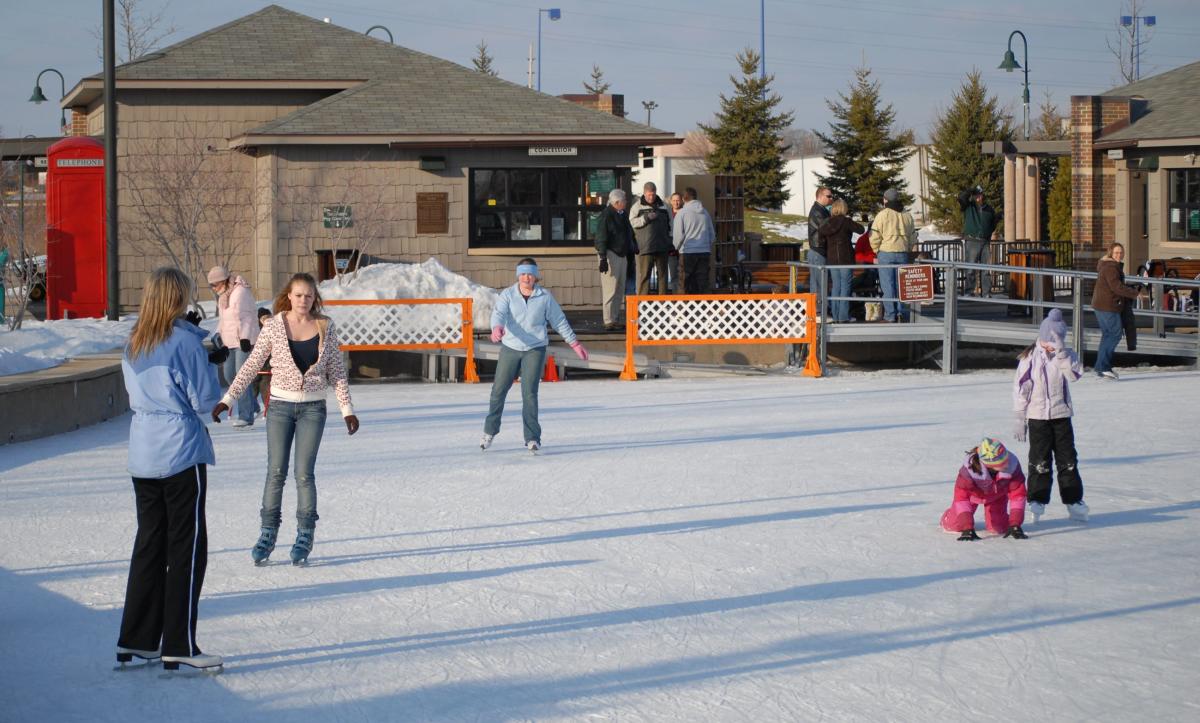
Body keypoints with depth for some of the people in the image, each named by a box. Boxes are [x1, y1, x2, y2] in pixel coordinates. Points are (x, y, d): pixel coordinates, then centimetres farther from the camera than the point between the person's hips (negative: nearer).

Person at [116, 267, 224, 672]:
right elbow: (205, 399, -13)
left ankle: (135, 641, 15)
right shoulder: (185, 340, -14)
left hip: (143, 456, 7)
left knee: (149, 543, 14)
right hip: (181, 452, -7)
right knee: (187, 547, -1)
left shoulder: (134, 345, 7)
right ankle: (179, 646, -2)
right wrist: (210, 367, 6)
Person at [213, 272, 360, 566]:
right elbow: (252, 365, 0)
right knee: (275, 472, 1)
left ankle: (305, 537, 9)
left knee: (304, 473, -2)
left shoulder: (326, 327, -1)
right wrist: (227, 399, -5)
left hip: (313, 407, 0)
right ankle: (268, 533, 10)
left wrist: (347, 409, 1)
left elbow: (336, 371, 5)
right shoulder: (274, 326, -4)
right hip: (280, 406, 0)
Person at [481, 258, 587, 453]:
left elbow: (559, 320, 8)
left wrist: (574, 343, 11)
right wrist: (497, 328, -41)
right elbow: (499, 313, -18)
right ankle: (490, 431, 28)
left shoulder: (545, 297, -1)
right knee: (499, 390, 8)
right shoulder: (508, 294, -3)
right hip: (510, 348, 1)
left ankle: (532, 438, -4)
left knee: (529, 392, -10)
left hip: (535, 349, -1)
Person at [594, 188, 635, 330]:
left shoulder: (622, 215, 13)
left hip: (621, 255, 9)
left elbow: (629, 234, 23)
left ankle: (616, 319, 18)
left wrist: (630, 251, 19)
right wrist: (603, 258, -20)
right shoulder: (606, 215, -13)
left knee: (620, 290, 11)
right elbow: (601, 237, -16)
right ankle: (609, 321, -8)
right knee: (610, 290, -9)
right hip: (610, 255, -9)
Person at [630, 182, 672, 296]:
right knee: (644, 275, -7)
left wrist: (671, 245, 14)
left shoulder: (662, 205, 14)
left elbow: (669, 225, 18)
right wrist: (646, 217, -18)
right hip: (645, 247, -4)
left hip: (662, 247, 4)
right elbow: (632, 222, -5)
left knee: (662, 274, 6)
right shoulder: (637, 205, 4)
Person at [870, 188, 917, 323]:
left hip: (886, 252, -4)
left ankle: (890, 315, -1)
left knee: (888, 285, -1)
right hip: (903, 254, 4)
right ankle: (900, 311, 6)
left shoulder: (882, 215, -8)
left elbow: (874, 237, -10)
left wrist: (877, 251, 5)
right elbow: (913, 237, 15)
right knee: (900, 284, 12)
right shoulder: (907, 216, 10)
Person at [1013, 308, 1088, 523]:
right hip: (1037, 416, -2)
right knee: (1039, 461, 0)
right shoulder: (1030, 357, -5)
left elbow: (1075, 374, -17)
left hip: (1061, 415, 2)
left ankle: (1074, 500, 14)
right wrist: (1019, 419, -5)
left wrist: (1061, 352, -26)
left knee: (1067, 460, 5)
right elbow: (1020, 388, -3)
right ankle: (1037, 501, 8)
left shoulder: (1065, 356, 1)